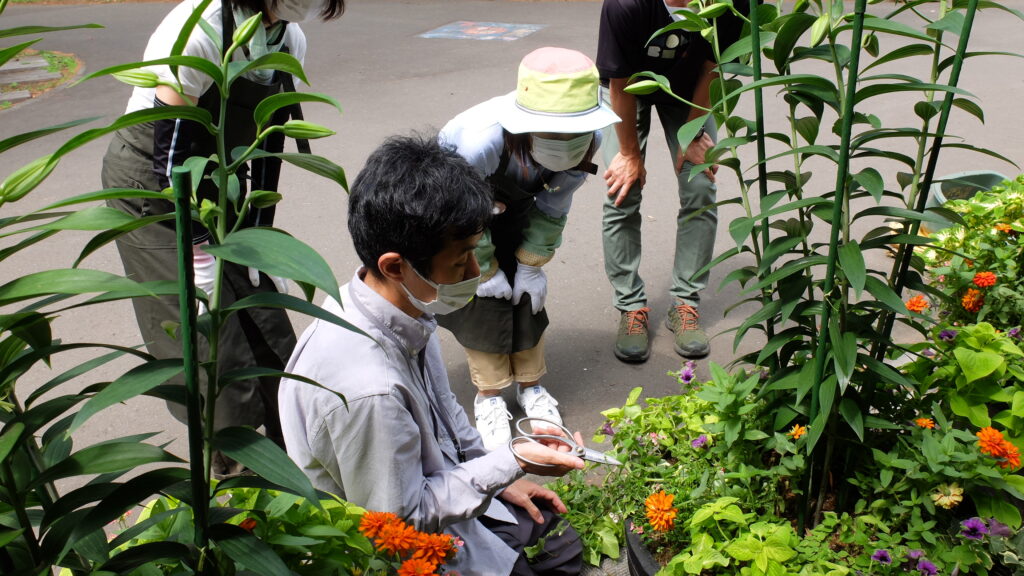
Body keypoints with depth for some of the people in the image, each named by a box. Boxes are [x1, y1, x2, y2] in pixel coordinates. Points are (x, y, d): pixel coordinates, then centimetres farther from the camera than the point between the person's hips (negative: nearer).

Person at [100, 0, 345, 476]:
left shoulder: (290, 41, -7)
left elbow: (267, 147, -1)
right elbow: (171, 153, -25)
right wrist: (199, 253, -22)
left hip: (216, 189, 6)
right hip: (150, 188, -6)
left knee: (268, 330, 3)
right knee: (213, 337, -6)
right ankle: (229, 472, 11)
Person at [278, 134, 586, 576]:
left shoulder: (410, 304, -13)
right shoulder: (367, 389, -40)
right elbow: (402, 523, -25)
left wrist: (499, 478, 9)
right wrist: (511, 463, -24)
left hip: (437, 483, 8)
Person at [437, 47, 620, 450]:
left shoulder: (588, 140, -30)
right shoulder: (482, 140, -45)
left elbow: (553, 207, -12)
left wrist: (532, 264, -7)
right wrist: (485, 270, -15)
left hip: (512, 201, 4)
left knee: (525, 288, 2)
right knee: (483, 294, -7)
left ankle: (530, 386, 23)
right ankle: (489, 396, 11)